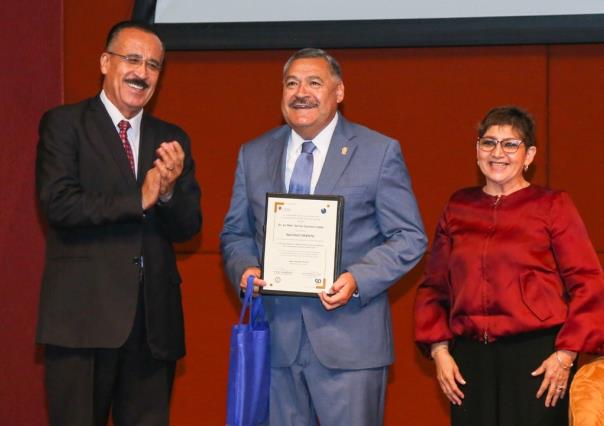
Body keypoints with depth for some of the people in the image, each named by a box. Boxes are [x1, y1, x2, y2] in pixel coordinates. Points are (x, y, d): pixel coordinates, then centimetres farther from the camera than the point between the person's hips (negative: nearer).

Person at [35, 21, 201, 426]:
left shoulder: (172, 139, 15)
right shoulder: (64, 124, 1)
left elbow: (189, 226, 9)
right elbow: (57, 203, -12)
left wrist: (169, 191, -12)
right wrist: (138, 200, -13)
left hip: (154, 321, 4)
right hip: (83, 316, -4)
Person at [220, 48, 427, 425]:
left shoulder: (379, 152, 0)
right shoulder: (254, 155, 12)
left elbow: (410, 238, -1)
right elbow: (236, 234, 17)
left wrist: (358, 279, -16)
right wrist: (245, 269, -6)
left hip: (350, 340, -3)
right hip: (275, 338, 3)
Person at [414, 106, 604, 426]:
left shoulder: (553, 206, 1)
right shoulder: (459, 208, 12)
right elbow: (434, 285, 15)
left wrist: (566, 355, -9)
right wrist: (439, 349, 4)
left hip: (536, 361, -3)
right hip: (469, 361, 3)